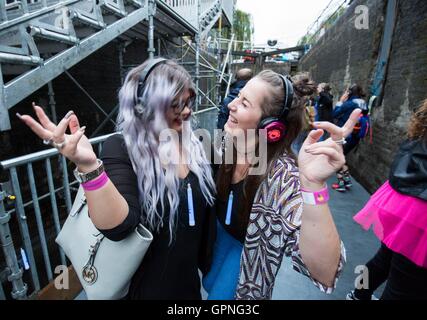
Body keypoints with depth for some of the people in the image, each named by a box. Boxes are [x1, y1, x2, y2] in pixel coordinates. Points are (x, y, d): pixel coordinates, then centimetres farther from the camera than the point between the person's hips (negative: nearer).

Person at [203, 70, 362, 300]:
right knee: (210, 286, 32)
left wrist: (313, 183, -55)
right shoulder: (229, 145, -16)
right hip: (219, 236, 6)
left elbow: (324, 275, -45)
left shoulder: (282, 176, -36)